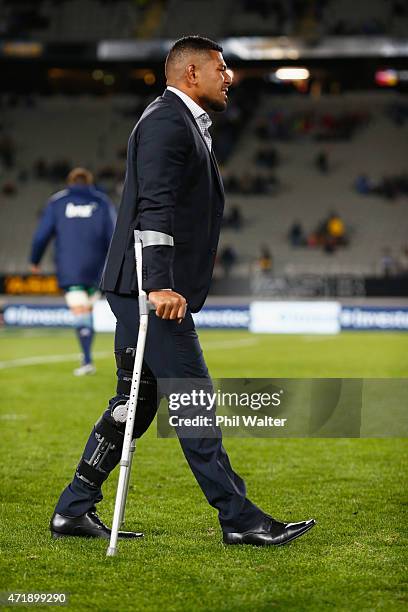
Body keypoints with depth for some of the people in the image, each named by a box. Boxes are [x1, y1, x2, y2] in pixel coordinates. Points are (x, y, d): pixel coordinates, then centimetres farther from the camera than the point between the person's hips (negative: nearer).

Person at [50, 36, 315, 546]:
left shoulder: (183, 122, 22)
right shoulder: (166, 122, -11)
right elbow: (154, 206, -22)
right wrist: (160, 285, -29)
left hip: (150, 288, 11)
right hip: (151, 288, -11)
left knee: (136, 401, 12)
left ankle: (74, 511, 16)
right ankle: (238, 518, -2)